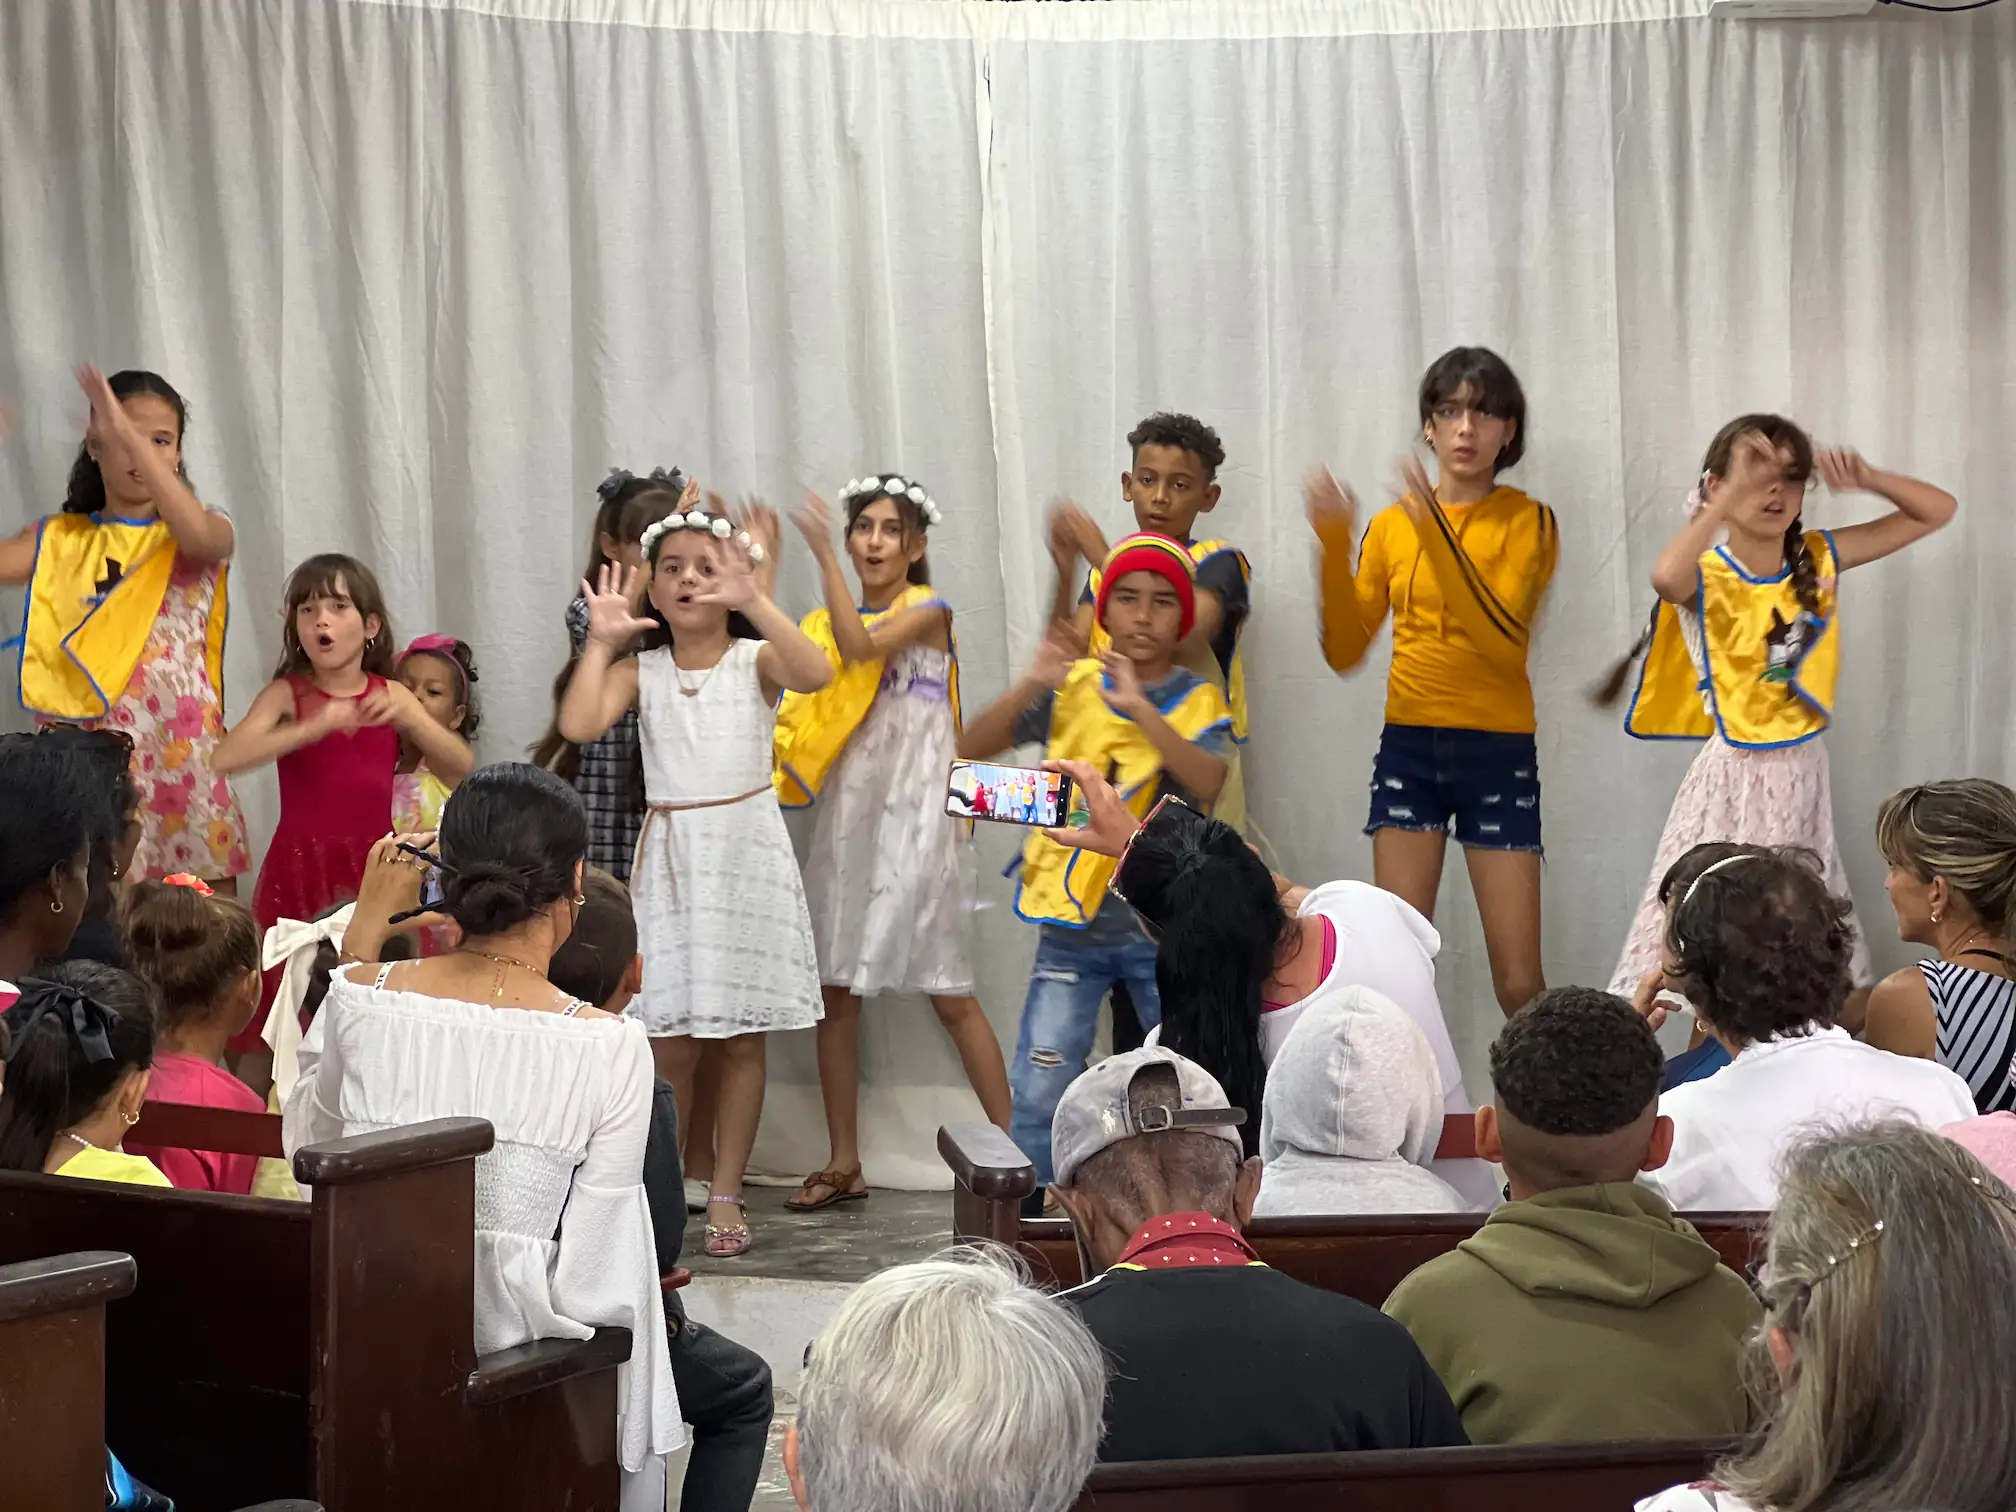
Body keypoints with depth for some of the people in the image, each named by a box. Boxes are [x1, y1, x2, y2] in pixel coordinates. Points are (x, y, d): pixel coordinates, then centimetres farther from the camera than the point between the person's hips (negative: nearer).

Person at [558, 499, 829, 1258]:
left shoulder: (754, 660, -2)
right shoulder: (639, 669, 3)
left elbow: (816, 673, -25)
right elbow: (577, 724, -14)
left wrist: (755, 601, -30)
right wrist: (600, 639, -13)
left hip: (747, 849, -1)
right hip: (670, 856, 1)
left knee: (743, 1037, 4)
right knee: (668, 1040, -2)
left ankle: (725, 1196, 13)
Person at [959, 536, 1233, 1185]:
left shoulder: (1198, 700, 0)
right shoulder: (1073, 687, 3)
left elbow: (1207, 781, -21)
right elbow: (971, 747, -5)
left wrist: (1139, 707, -32)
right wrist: (1031, 685, -21)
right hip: (1073, 928, 0)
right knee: (1039, 1094, -7)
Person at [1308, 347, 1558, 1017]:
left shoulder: (1529, 521, -1)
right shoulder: (1390, 524, 8)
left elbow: (1504, 641, -17)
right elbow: (1345, 651, 5)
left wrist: (1436, 534, -23)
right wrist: (1333, 547, -7)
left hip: (1499, 752, -2)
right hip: (1409, 746, 3)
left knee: (1519, 985, -3)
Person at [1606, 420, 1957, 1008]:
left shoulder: (1818, 559, 3)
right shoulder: (1708, 575, -12)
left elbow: (1936, 510, 8)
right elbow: (1665, 575, -39)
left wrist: (1867, 479, -9)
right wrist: (1734, 493, -34)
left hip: (1802, 775, 5)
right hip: (1736, 779, -5)